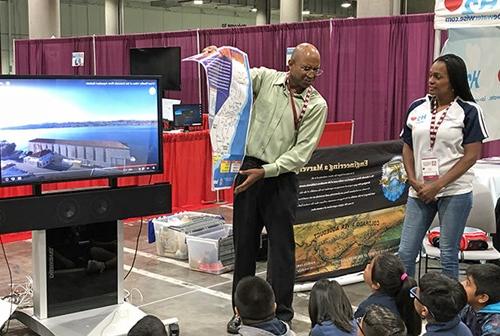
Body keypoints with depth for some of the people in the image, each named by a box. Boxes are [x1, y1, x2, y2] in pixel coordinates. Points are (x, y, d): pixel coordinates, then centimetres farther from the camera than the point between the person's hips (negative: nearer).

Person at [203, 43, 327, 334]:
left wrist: (265, 171, -17)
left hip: (281, 178, -2)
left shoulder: (316, 105, -3)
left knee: (282, 246, 2)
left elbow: (302, 151, -9)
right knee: (244, 241, 9)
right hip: (248, 170, 2)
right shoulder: (265, 78, 2)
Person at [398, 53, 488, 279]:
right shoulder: (417, 107, 7)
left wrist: (438, 185, -14)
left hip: (455, 191, -4)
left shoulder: (468, 111, -4)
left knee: (448, 255, 4)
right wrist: (413, 181, -4)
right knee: (405, 253, 5)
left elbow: (472, 155, -9)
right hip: (420, 192, 4)